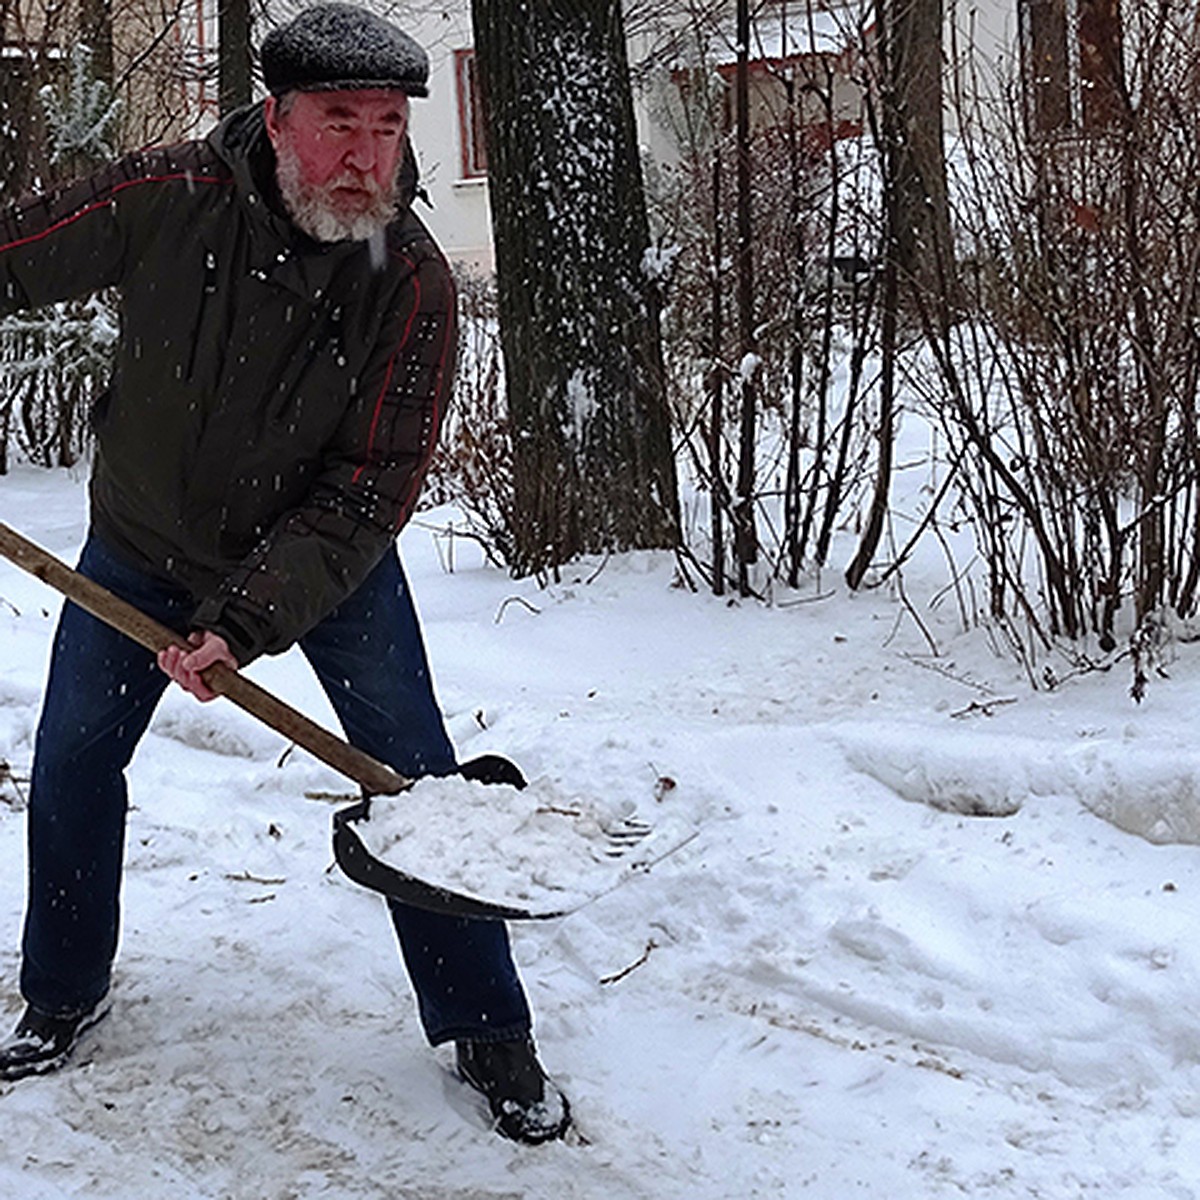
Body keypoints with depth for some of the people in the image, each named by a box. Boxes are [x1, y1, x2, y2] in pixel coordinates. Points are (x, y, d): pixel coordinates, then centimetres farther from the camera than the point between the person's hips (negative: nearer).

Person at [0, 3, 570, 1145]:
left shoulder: (414, 286, -26)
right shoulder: (163, 200, -25)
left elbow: (364, 497, -25)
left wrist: (245, 616, -34)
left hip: (326, 555, -1)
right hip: (142, 540, 2)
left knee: (415, 783, -4)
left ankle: (488, 1036, 12)